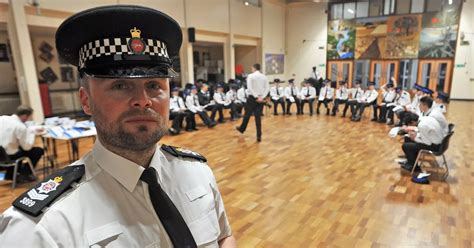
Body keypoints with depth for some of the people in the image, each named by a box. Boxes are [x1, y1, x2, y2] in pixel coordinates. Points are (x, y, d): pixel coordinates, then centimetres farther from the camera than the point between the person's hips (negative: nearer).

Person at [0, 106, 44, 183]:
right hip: (9, 155, -8)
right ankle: (24, 175, 16)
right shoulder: (21, 126, -22)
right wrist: (33, 134, 0)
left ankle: (10, 174, 35)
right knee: (39, 150, 8)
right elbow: (27, 147, -14)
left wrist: (34, 129, 17)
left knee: (20, 148, 34)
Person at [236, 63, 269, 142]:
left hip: (252, 97, -3)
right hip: (261, 98, 4)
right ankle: (259, 136, 3)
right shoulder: (264, 77, 9)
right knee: (258, 117, 5)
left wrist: (256, 97, -16)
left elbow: (250, 88, -16)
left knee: (247, 114, 13)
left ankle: (241, 129, 34)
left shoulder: (250, 76, -5)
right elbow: (267, 88, 0)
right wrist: (262, 97, -7)